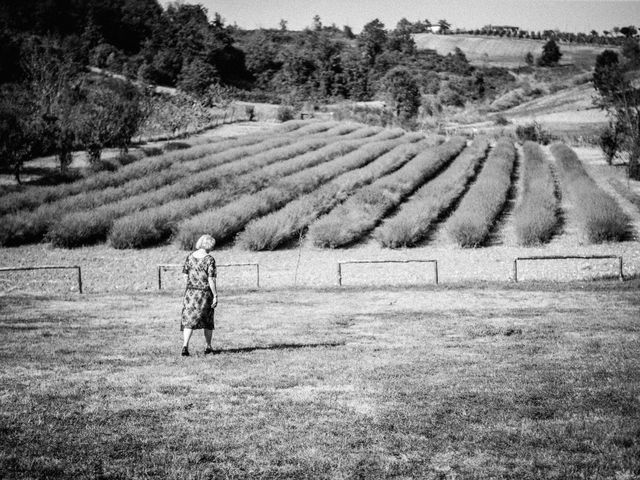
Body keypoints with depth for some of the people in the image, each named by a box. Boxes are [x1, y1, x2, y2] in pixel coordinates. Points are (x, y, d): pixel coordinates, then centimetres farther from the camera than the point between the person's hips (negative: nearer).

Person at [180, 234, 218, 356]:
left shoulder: (190, 257, 1)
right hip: (205, 292, -3)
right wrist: (215, 296, -9)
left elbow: (185, 275, 7)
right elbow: (211, 280, -15)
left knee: (188, 320, 1)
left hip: (190, 292, 3)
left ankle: (185, 345, -17)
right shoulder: (209, 260, -13)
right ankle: (208, 346, 24)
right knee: (207, 321, 15)